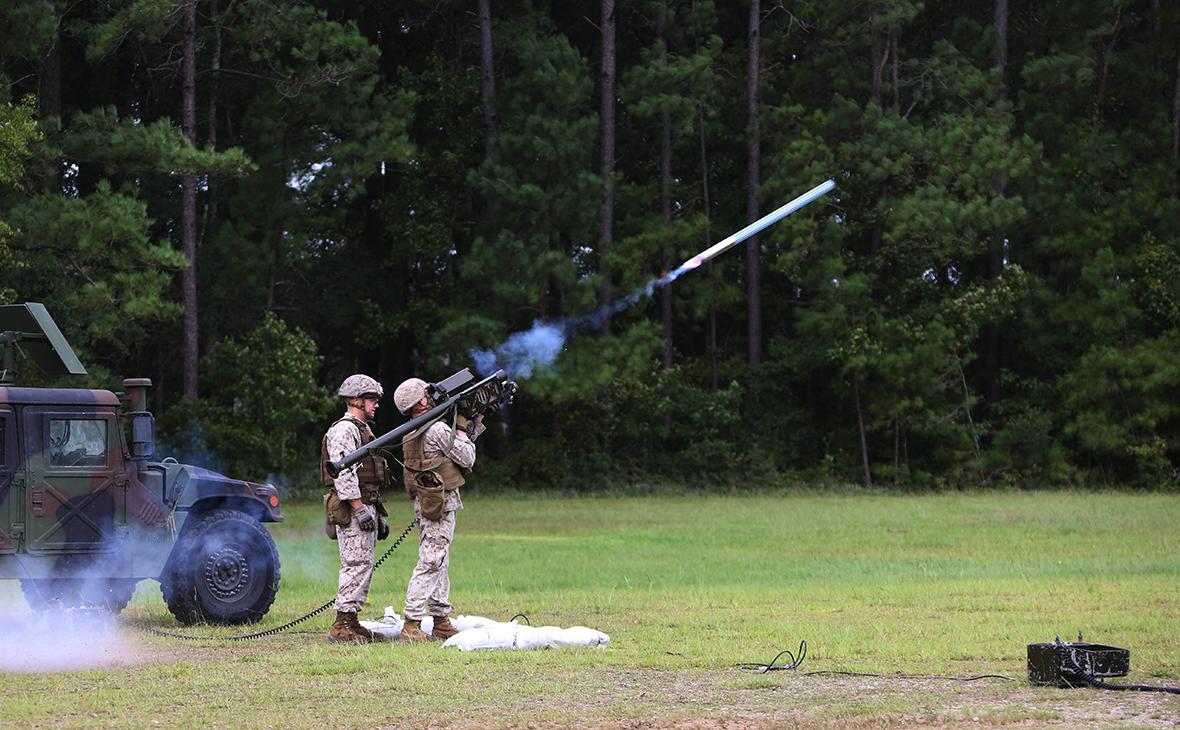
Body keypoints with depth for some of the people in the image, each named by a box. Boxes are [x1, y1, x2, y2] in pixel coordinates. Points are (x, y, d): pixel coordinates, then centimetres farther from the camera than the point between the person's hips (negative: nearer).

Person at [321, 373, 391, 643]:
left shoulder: (363, 430, 21)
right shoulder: (343, 431, -12)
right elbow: (344, 474, -20)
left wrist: (378, 515, 24)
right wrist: (360, 509, -23)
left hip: (366, 507, 10)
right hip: (352, 509, -10)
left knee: (363, 565, 10)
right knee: (357, 565, -12)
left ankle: (350, 620, 14)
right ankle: (343, 624, -11)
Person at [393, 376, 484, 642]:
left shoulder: (413, 433, 14)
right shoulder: (437, 429, -16)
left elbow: (462, 450, 22)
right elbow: (467, 459, -9)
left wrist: (475, 423, 21)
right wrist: (461, 426, 2)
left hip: (425, 504, 10)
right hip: (440, 503, -10)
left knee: (439, 563, 14)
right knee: (430, 563, -10)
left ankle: (442, 624, 18)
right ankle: (411, 625, -13)